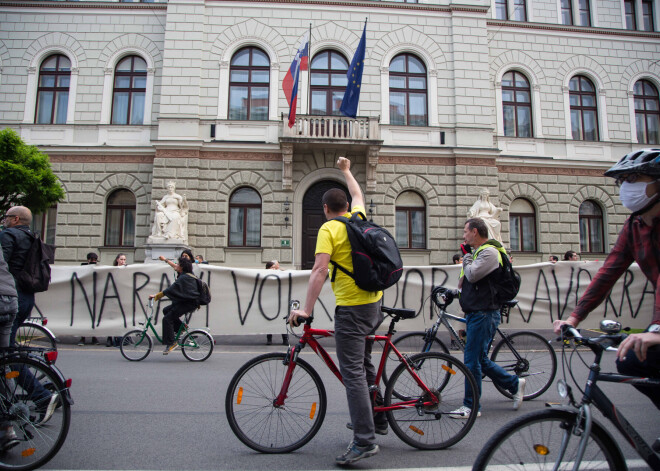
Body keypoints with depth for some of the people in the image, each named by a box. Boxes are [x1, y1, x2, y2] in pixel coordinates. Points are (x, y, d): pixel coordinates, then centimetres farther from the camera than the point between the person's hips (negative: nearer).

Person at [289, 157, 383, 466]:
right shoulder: (359, 218, 10)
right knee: (365, 365, 23)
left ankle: (364, 441, -3)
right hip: (374, 303, 8)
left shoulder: (329, 229, -9)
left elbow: (319, 270, -19)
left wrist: (306, 309, -18)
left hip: (351, 308, -8)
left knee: (353, 374, -5)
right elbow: (358, 195, 32)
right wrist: (346, 171, 47)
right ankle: (377, 419, 35)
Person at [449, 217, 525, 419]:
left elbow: (472, 275, -23)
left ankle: (471, 406, 6)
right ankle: (514, 383, 29)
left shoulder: (489, 252, -13)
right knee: (480, 359, 15)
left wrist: (466, 256, -7)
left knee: (472, 359, -5)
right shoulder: (478, 251, 19)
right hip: (475, 314, 10)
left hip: (484, 315, -10)